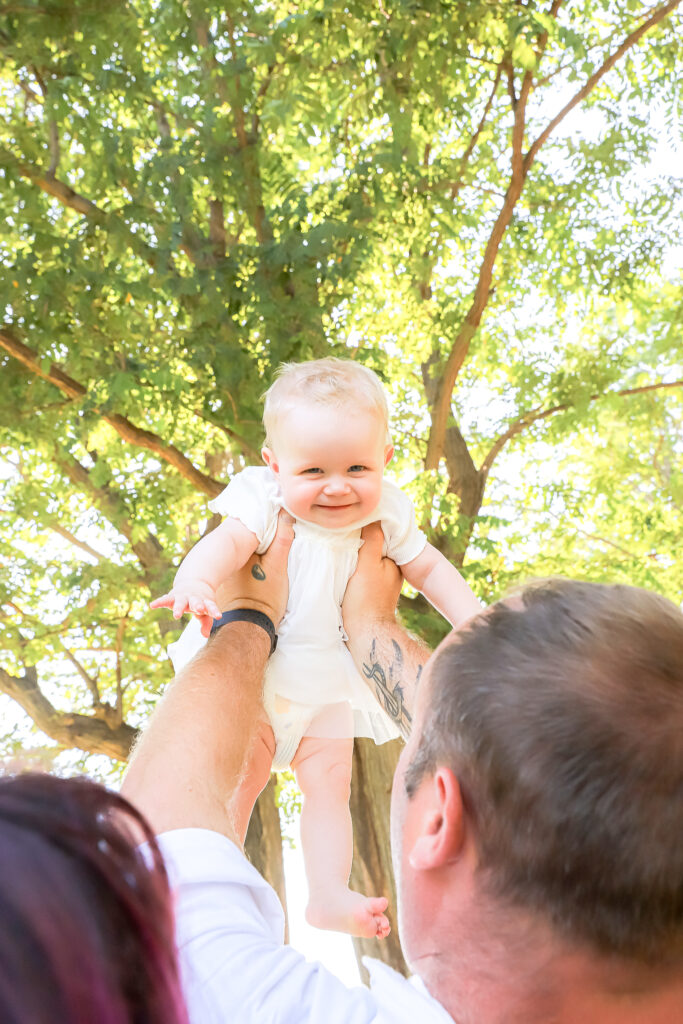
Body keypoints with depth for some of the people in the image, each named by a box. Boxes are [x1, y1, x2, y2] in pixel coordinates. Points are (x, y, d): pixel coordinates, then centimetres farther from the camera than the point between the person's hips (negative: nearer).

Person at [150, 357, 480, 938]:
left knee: (330, 780, -1)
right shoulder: (265, 500, -19)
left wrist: (473, 621, -3)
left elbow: (428, 567, 9)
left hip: (328, 676, 4)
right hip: (251, 665, -3)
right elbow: (229, 541, -38)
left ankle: (329, 894, 3)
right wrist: (196, 579, -60)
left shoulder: (383, 515, -5)